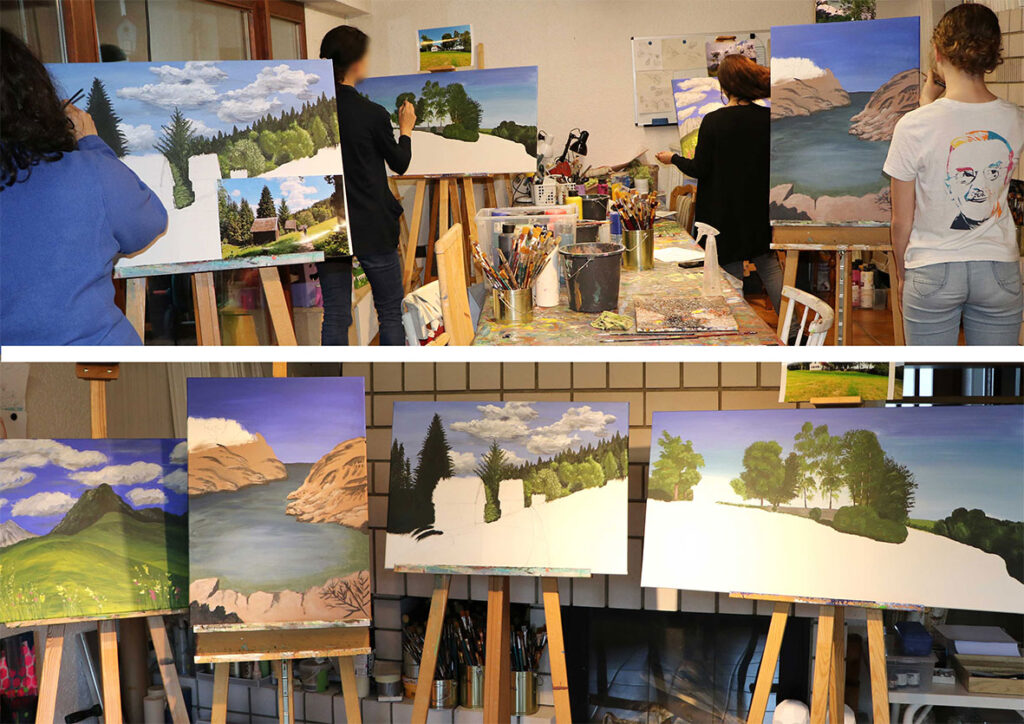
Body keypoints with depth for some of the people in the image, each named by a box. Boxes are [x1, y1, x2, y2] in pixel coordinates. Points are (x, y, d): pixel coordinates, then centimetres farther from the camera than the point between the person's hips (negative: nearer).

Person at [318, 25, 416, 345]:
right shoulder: (372, 114, -14)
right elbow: (400, 163, 2)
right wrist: (406, 129, 19)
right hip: (373, 229, -4)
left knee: (335, 316, 9)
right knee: (390, 313, 10)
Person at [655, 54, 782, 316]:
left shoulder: (714, 121, -17)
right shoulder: (767, 119, -5)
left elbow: (699, 169, -12)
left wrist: (673, 158, 4)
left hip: (725, 211, -4)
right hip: (759, 208, 4)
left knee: (731, 270, 7)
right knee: (768, 263, 16)